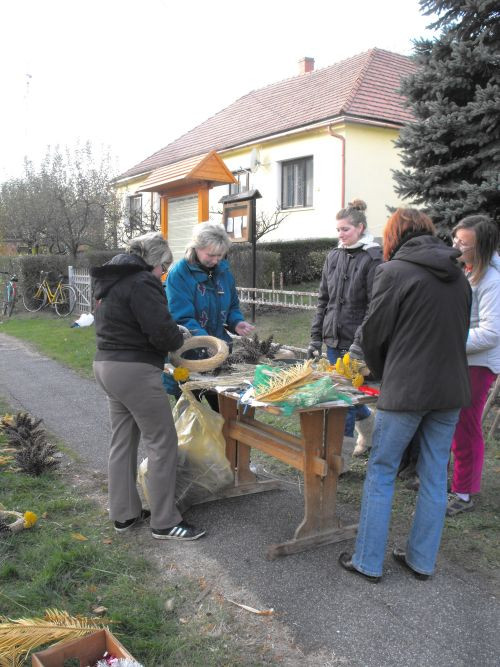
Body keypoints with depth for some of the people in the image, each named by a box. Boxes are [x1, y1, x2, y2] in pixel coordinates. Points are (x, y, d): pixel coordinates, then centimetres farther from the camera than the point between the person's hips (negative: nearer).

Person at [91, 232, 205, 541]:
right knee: (162, 443, -2)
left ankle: (124, 513, 27)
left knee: (123, 441, 17)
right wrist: (179, 339, -2)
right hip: (135, 371, -10)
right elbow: (162, 331, -24)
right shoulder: (142, 283, -16)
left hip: (107, 365, 10)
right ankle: (165, 522, 6)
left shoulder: (113, 280, 15)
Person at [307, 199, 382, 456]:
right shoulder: (334, 256, 10)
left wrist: (359, 344, -19)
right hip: (333, 340, 6)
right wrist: (316, 338, 8)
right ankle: (367, 421, 39)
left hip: (356, 342, -6)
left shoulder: (373, 259, -9)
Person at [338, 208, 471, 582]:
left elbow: (374, 334, -6)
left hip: (406, 390, -6)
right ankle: (423, 561, 27)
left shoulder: (394, 271, -9)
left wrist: (382, 374, 11)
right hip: (452, 391, 6)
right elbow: (460, 333, 14)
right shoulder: (458, 275, 10)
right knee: (435, 477, 14)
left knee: (381, 474, 7)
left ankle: (368, 562, 16)